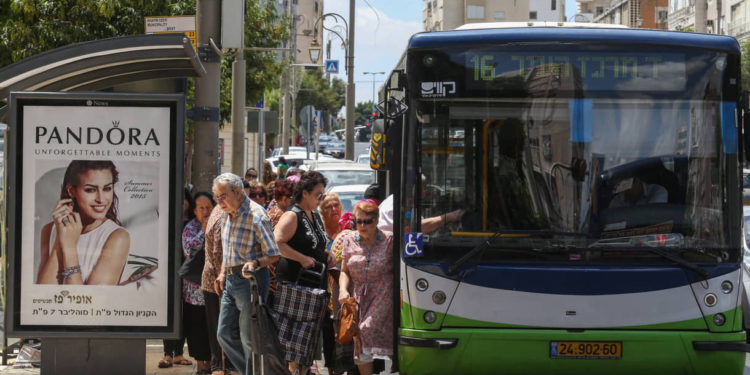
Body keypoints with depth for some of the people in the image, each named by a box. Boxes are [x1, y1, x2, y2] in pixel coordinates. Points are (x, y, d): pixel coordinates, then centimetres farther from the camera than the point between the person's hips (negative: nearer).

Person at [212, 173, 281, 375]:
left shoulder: (256, 216, -16)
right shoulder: (228, 214, 11)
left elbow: (274, 255, -16)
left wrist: (255, 263, -32)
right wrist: (222, 273, 15)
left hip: (250, 280, -9)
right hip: (231, 280, 9)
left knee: (249, 339, -4)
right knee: (225, 334, 10)